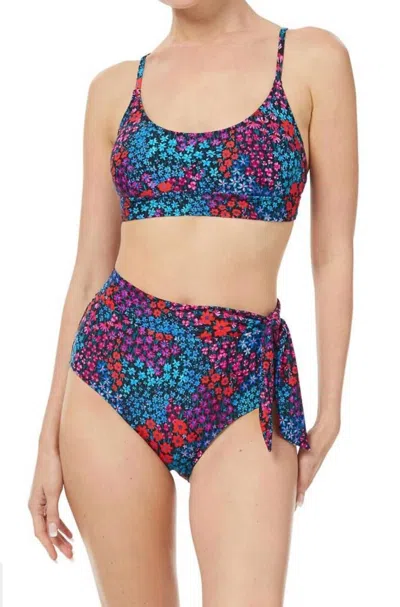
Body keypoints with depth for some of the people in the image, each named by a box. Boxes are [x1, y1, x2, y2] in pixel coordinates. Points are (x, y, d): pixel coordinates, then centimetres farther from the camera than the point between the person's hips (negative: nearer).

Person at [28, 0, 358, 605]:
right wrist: (50, 437, 6)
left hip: (245, 387, -2)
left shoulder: (314, 58, 2)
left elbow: (334, 255, 3)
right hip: (116, 369, 2)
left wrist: (330, 407, 4)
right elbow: (90, 268, 8)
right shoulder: (115, 87, 8)